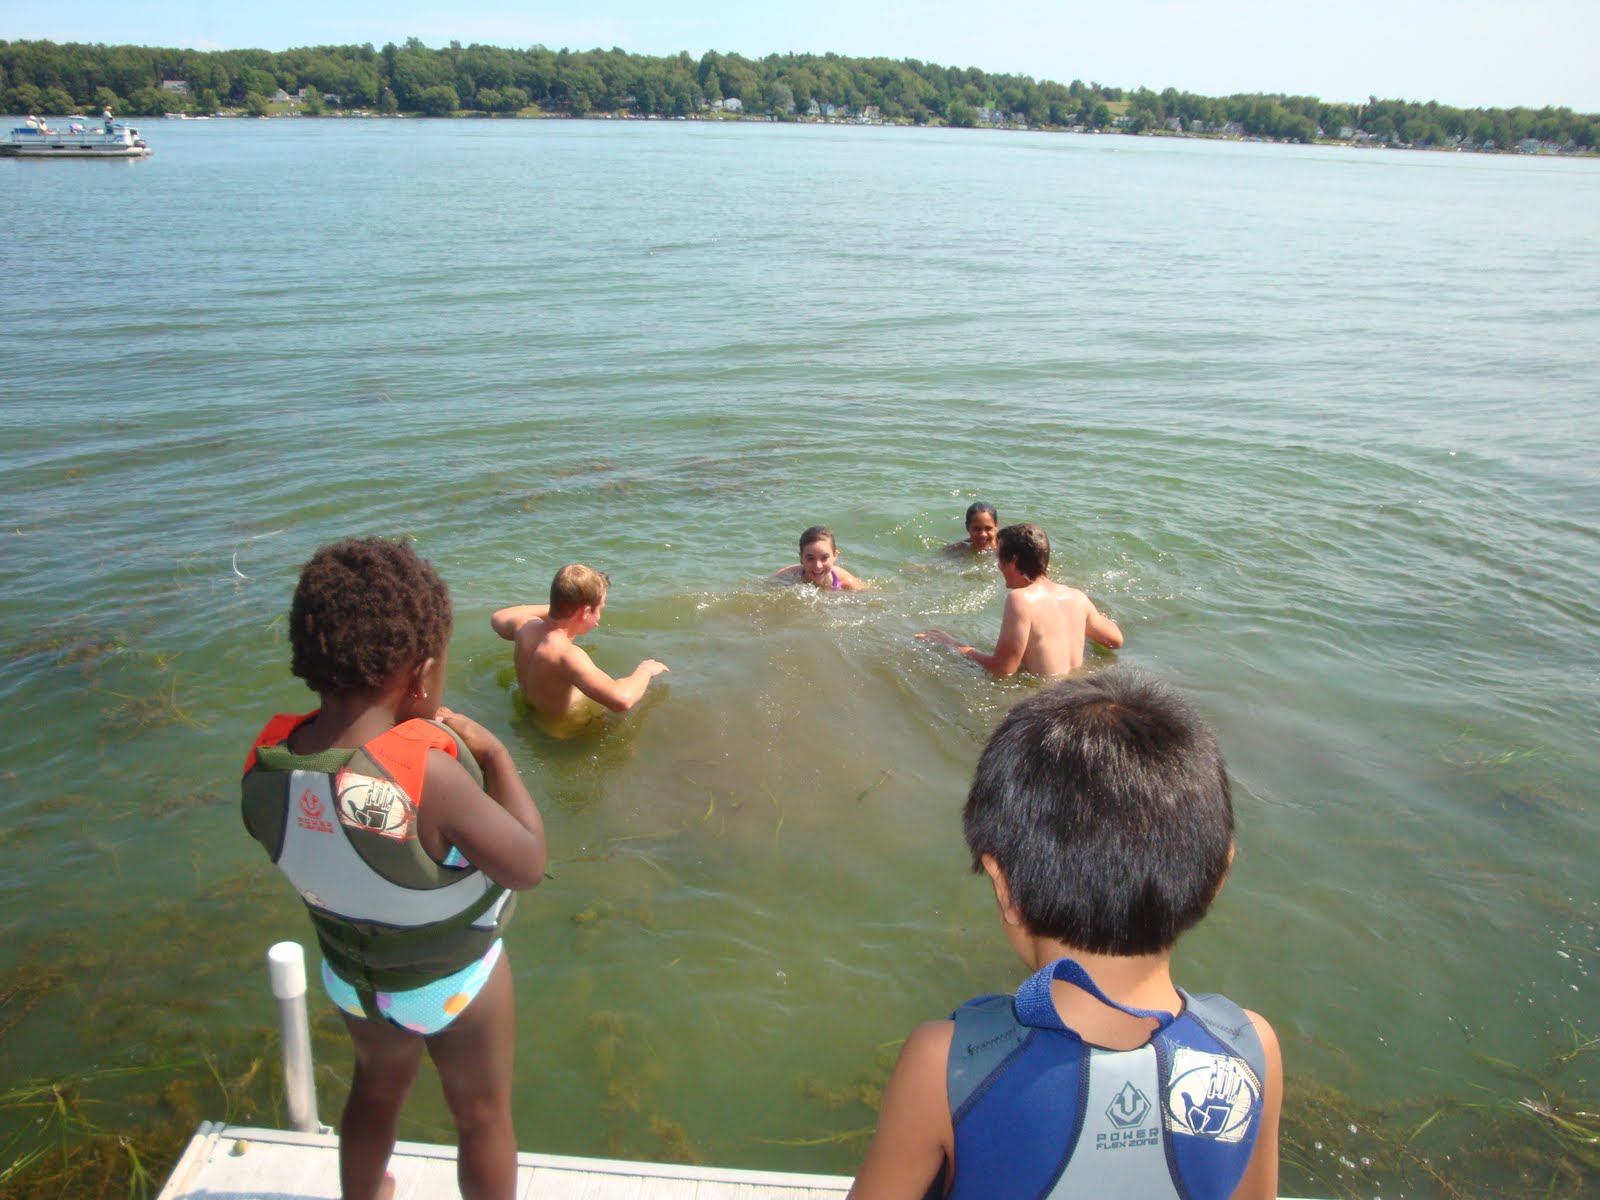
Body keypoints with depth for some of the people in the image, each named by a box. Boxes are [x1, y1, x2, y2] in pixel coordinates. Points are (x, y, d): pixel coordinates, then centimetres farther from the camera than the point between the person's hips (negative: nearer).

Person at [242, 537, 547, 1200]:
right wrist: (494, 753, -18)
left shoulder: (266, 765, -23)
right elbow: (527, 865, -27)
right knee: (483, 1116, 23)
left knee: (376, 1090, 34)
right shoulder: (426, 773, -41)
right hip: (453, 984, -5)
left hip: (350, 973, 6)